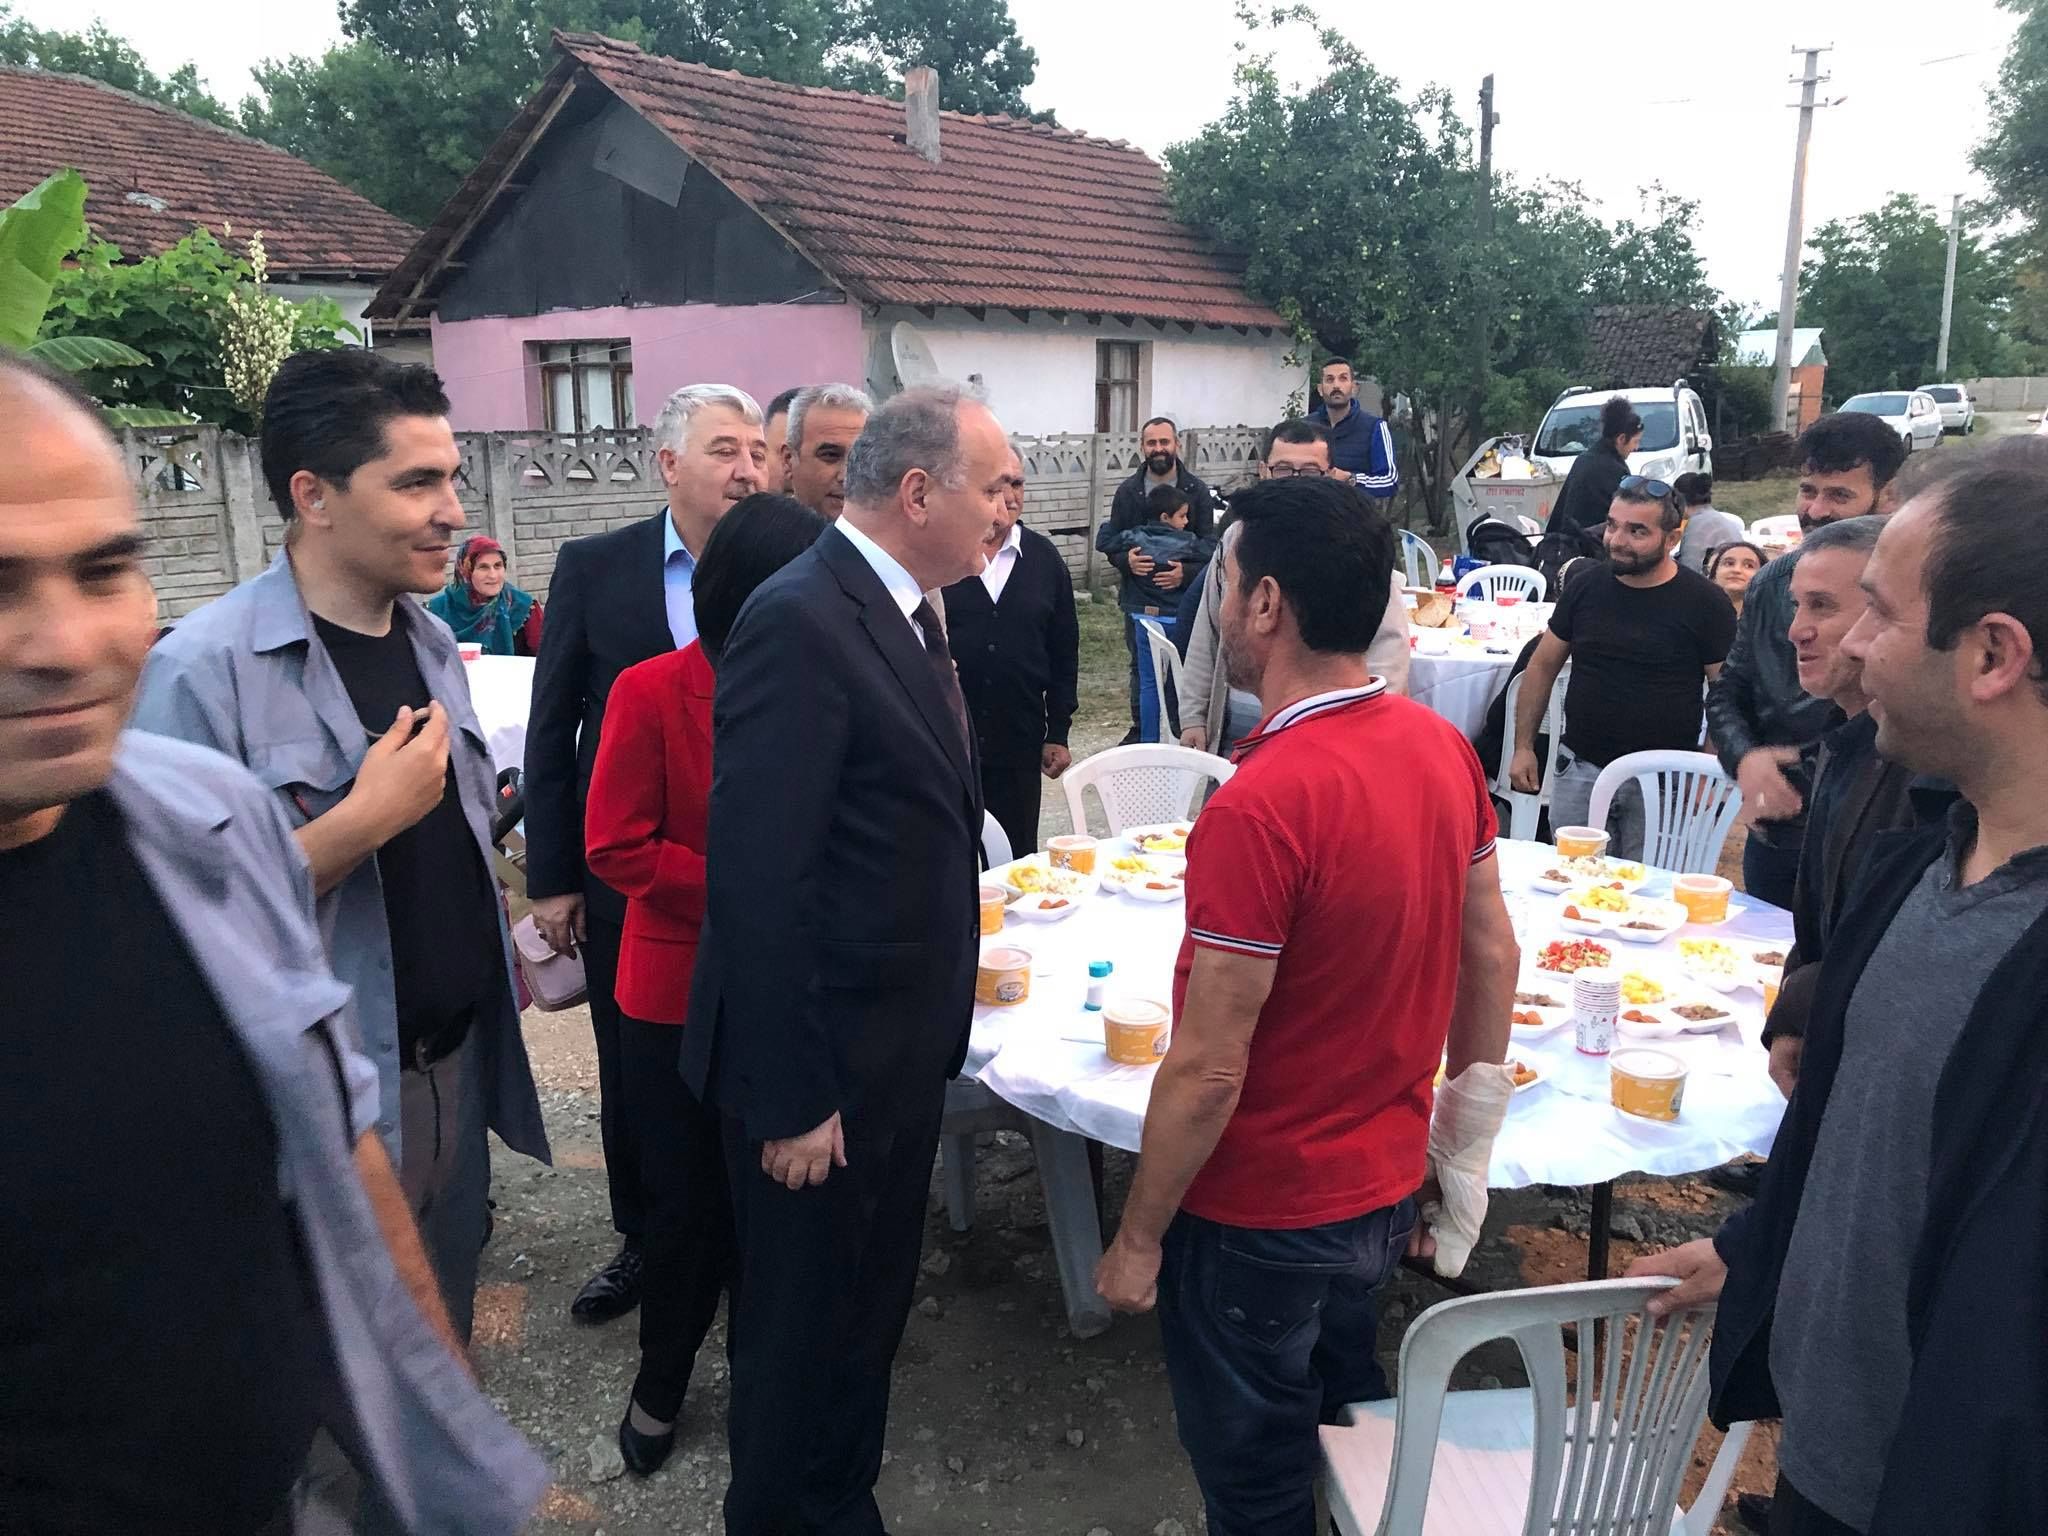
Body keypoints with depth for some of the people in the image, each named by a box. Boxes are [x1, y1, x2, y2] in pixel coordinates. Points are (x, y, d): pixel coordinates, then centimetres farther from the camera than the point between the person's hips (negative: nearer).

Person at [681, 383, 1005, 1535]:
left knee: (869, 1313, 25)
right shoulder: (798, 622, -23)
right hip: (829, 1064, -9)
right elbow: (758, 879, -25)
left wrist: (944, 1009, 14)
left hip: (903, 1050, 9)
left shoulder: (903, 613, 7)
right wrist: (791, 1097, -21)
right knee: (805, 1332, 13)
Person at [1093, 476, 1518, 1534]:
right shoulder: (1442, 749, -5)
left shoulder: (1259, 807, -30)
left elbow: (1208, 1069, -25)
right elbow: (1493, 954, 5)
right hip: (1384, 1188, 7)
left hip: (1261, 1213, -7)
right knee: (1349, 1424, 29)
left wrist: (1137, 1240, -11)